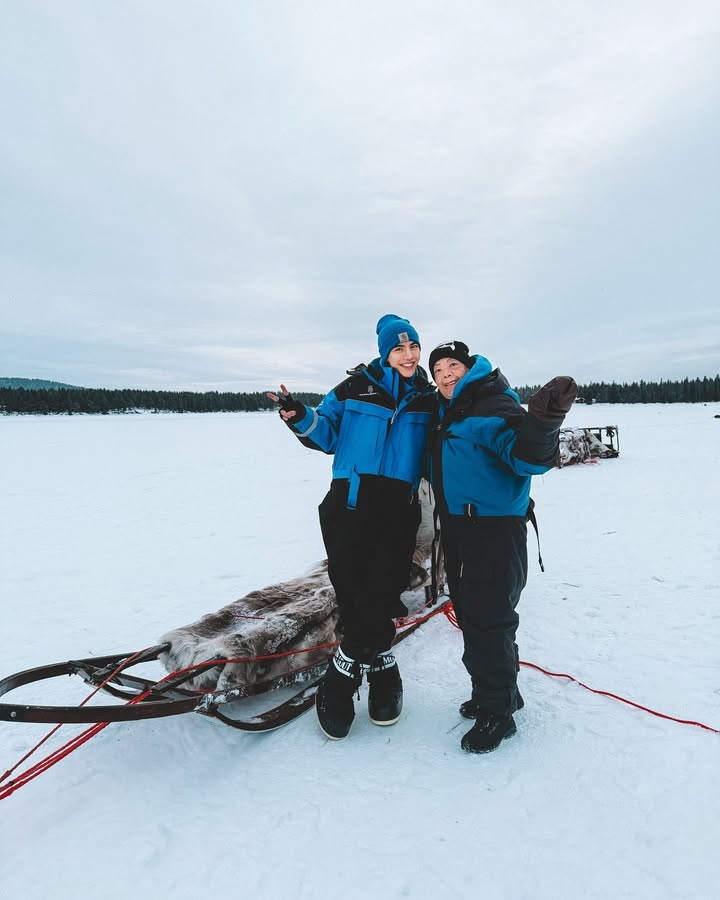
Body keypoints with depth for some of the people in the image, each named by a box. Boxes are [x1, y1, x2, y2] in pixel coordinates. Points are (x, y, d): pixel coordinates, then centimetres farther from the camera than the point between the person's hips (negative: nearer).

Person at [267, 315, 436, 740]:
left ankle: (341, 680, 16)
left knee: (377, 599, -2)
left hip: (399, 511, 2)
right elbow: (327, 433, 6)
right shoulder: (356, 388, 5)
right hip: (351, 505, -1)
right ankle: (383, 673, 17)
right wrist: (301, 418, -11)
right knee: (356, 597, -2)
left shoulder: (428, 399, 12)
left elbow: (434, 455, 16)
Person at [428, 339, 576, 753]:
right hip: (457, 527, 9)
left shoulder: (493, 407, -13)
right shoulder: (445, 413, 14)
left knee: (488, 617, -5)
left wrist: (540, 424, -48)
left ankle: (497, 712, 12)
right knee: (470, 613, 16)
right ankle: (492, 692, 34)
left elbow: (526, 456, -31)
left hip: (494, 528, -9)